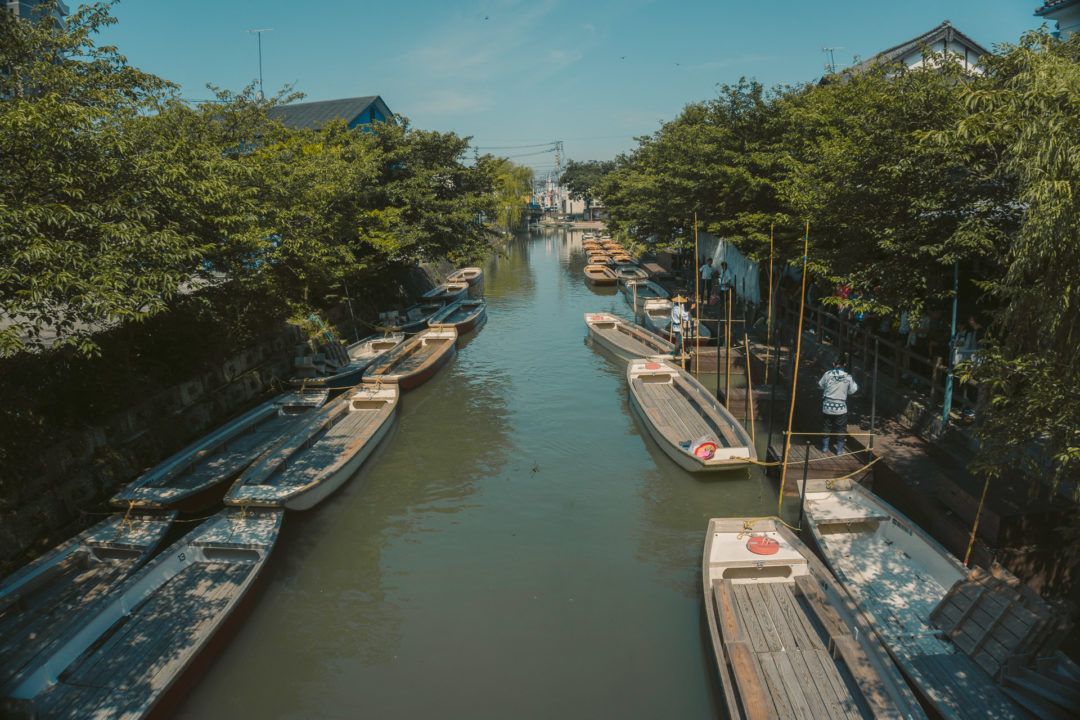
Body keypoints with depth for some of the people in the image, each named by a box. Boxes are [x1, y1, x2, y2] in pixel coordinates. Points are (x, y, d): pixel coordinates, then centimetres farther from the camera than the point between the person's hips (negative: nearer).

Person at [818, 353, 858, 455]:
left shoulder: (828, 374, -8)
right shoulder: (848, 377, -9)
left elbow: (820, 385, 6)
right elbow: (853, 390, 1)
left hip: (827, 407, 1)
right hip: (841, 408, -1)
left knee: (827, 427, 18)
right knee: (841, 429, 14)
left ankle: (825, 447, 26)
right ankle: (839, 449, 20)